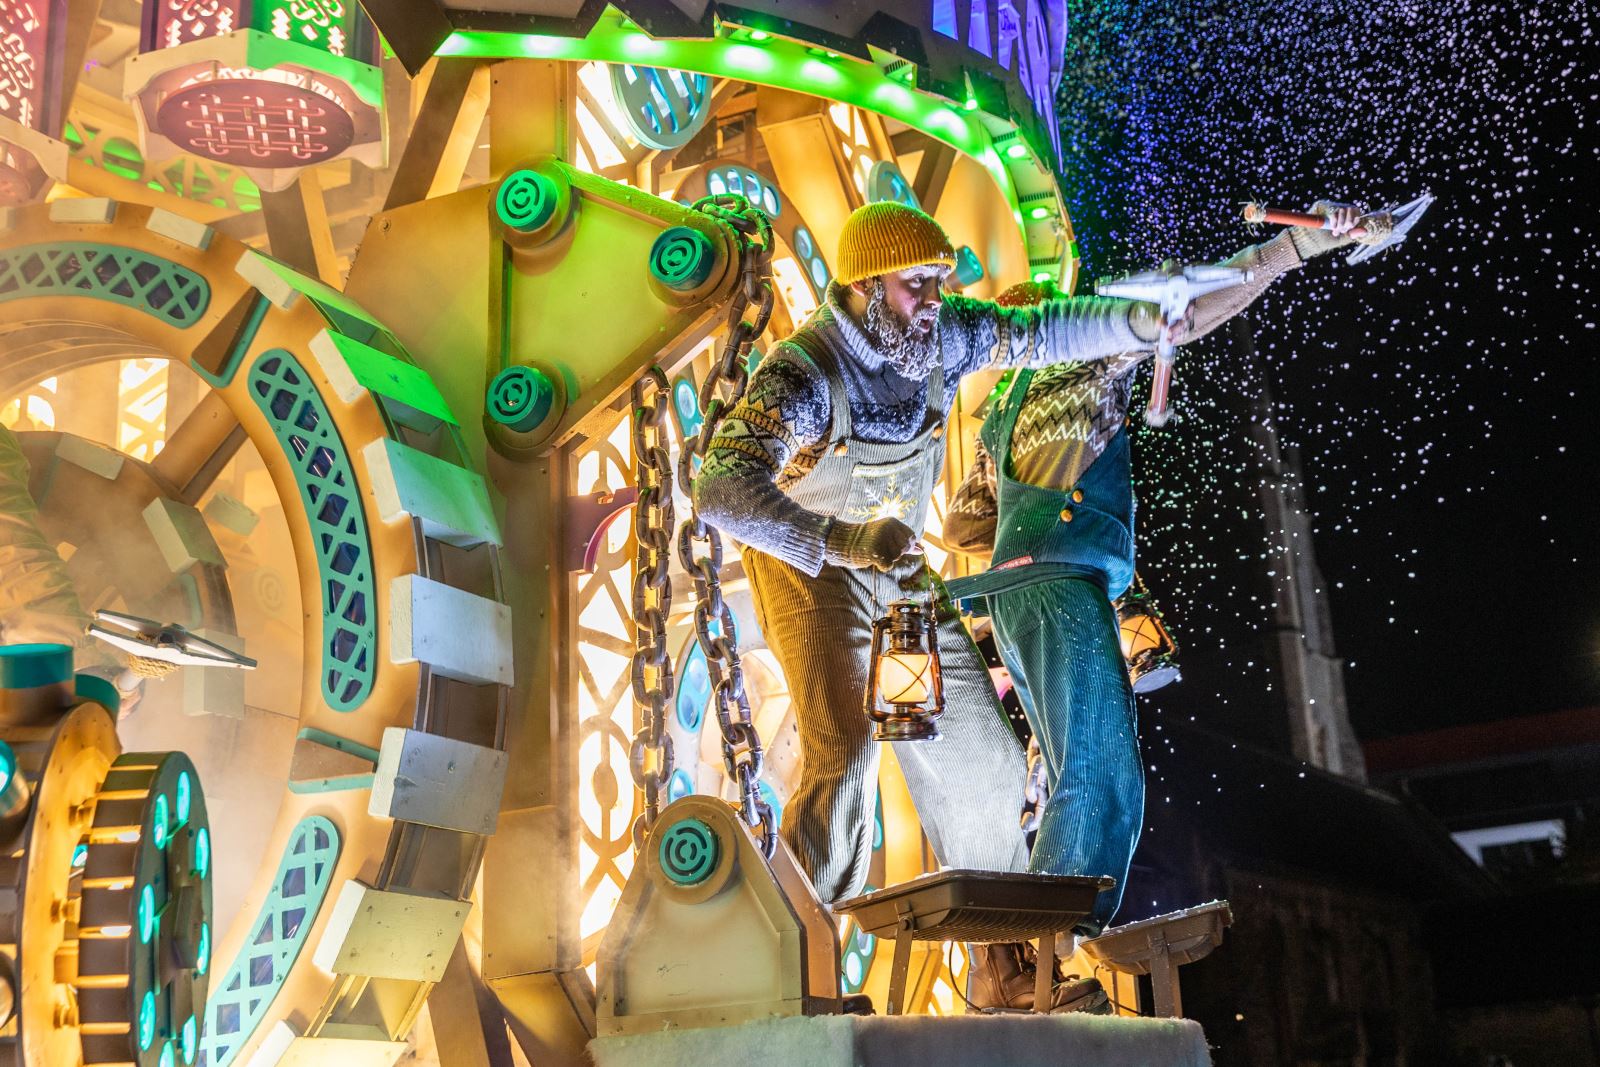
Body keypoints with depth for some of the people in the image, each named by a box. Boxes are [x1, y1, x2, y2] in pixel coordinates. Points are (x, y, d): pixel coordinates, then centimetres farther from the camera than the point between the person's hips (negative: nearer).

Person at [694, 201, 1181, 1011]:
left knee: (979, 756, 2)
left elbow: (1039, 334, 7)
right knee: (843, 756, -24)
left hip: (900, 566, 7)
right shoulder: (804, 374, -28)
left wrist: (1134, 320, -9)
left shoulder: (939, 334, -8)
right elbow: (720, 490, -42)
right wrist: (841, 542, -53)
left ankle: (1002, 968, 12)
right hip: (809, 566, -6)